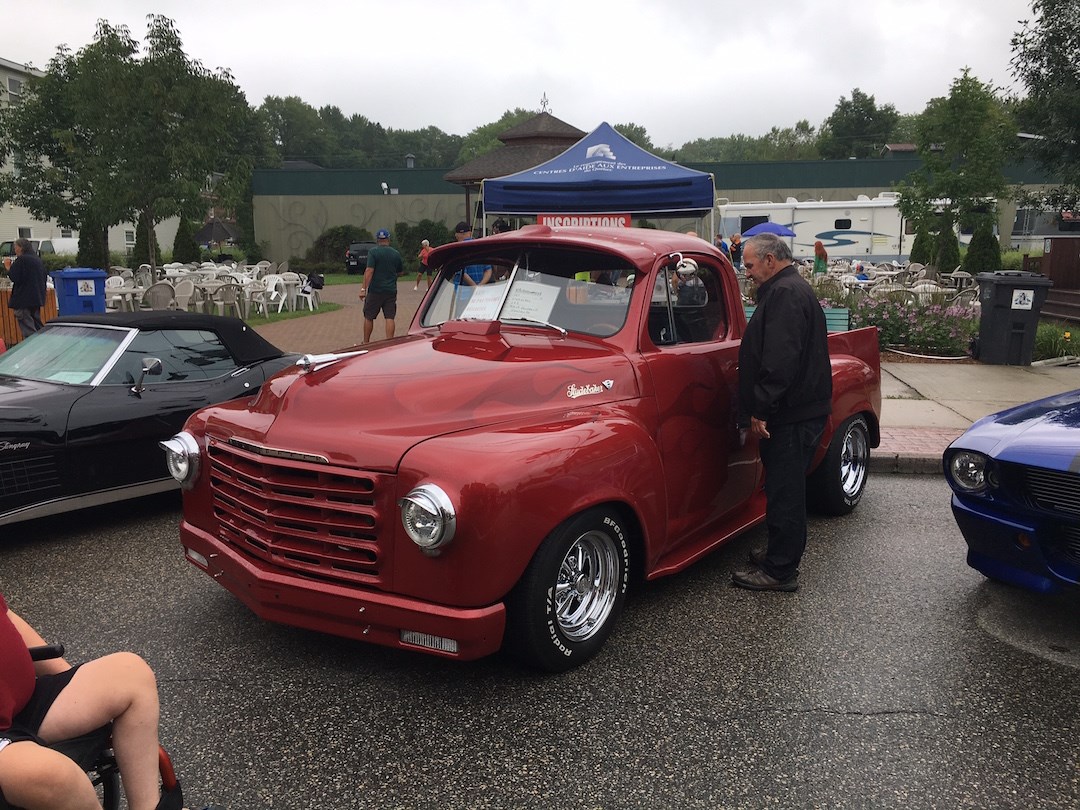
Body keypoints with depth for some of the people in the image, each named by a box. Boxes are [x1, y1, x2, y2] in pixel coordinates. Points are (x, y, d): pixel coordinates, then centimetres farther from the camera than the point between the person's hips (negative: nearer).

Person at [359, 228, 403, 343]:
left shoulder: (373, 252, -7)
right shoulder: (396, 254, 6)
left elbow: (369, 271, -15)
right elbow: (400, 272, 16)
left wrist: (364, 288, -15)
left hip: (375, 290, -3)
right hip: (391, 291, 3)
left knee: (368, 317, 9)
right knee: (390, 318, 1)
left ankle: (366, 343, 16)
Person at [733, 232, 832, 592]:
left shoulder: (785, 293, -16)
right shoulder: (792, 288, 19)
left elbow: (780, 359, -26)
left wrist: (761, 409, -22)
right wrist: (761, 409, 23)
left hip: (791, 415, -11)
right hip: (798, 410, 11)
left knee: (784, 492, -3)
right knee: (785, 489, 18)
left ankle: (780, 571, 6)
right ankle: (781, 555, 30)